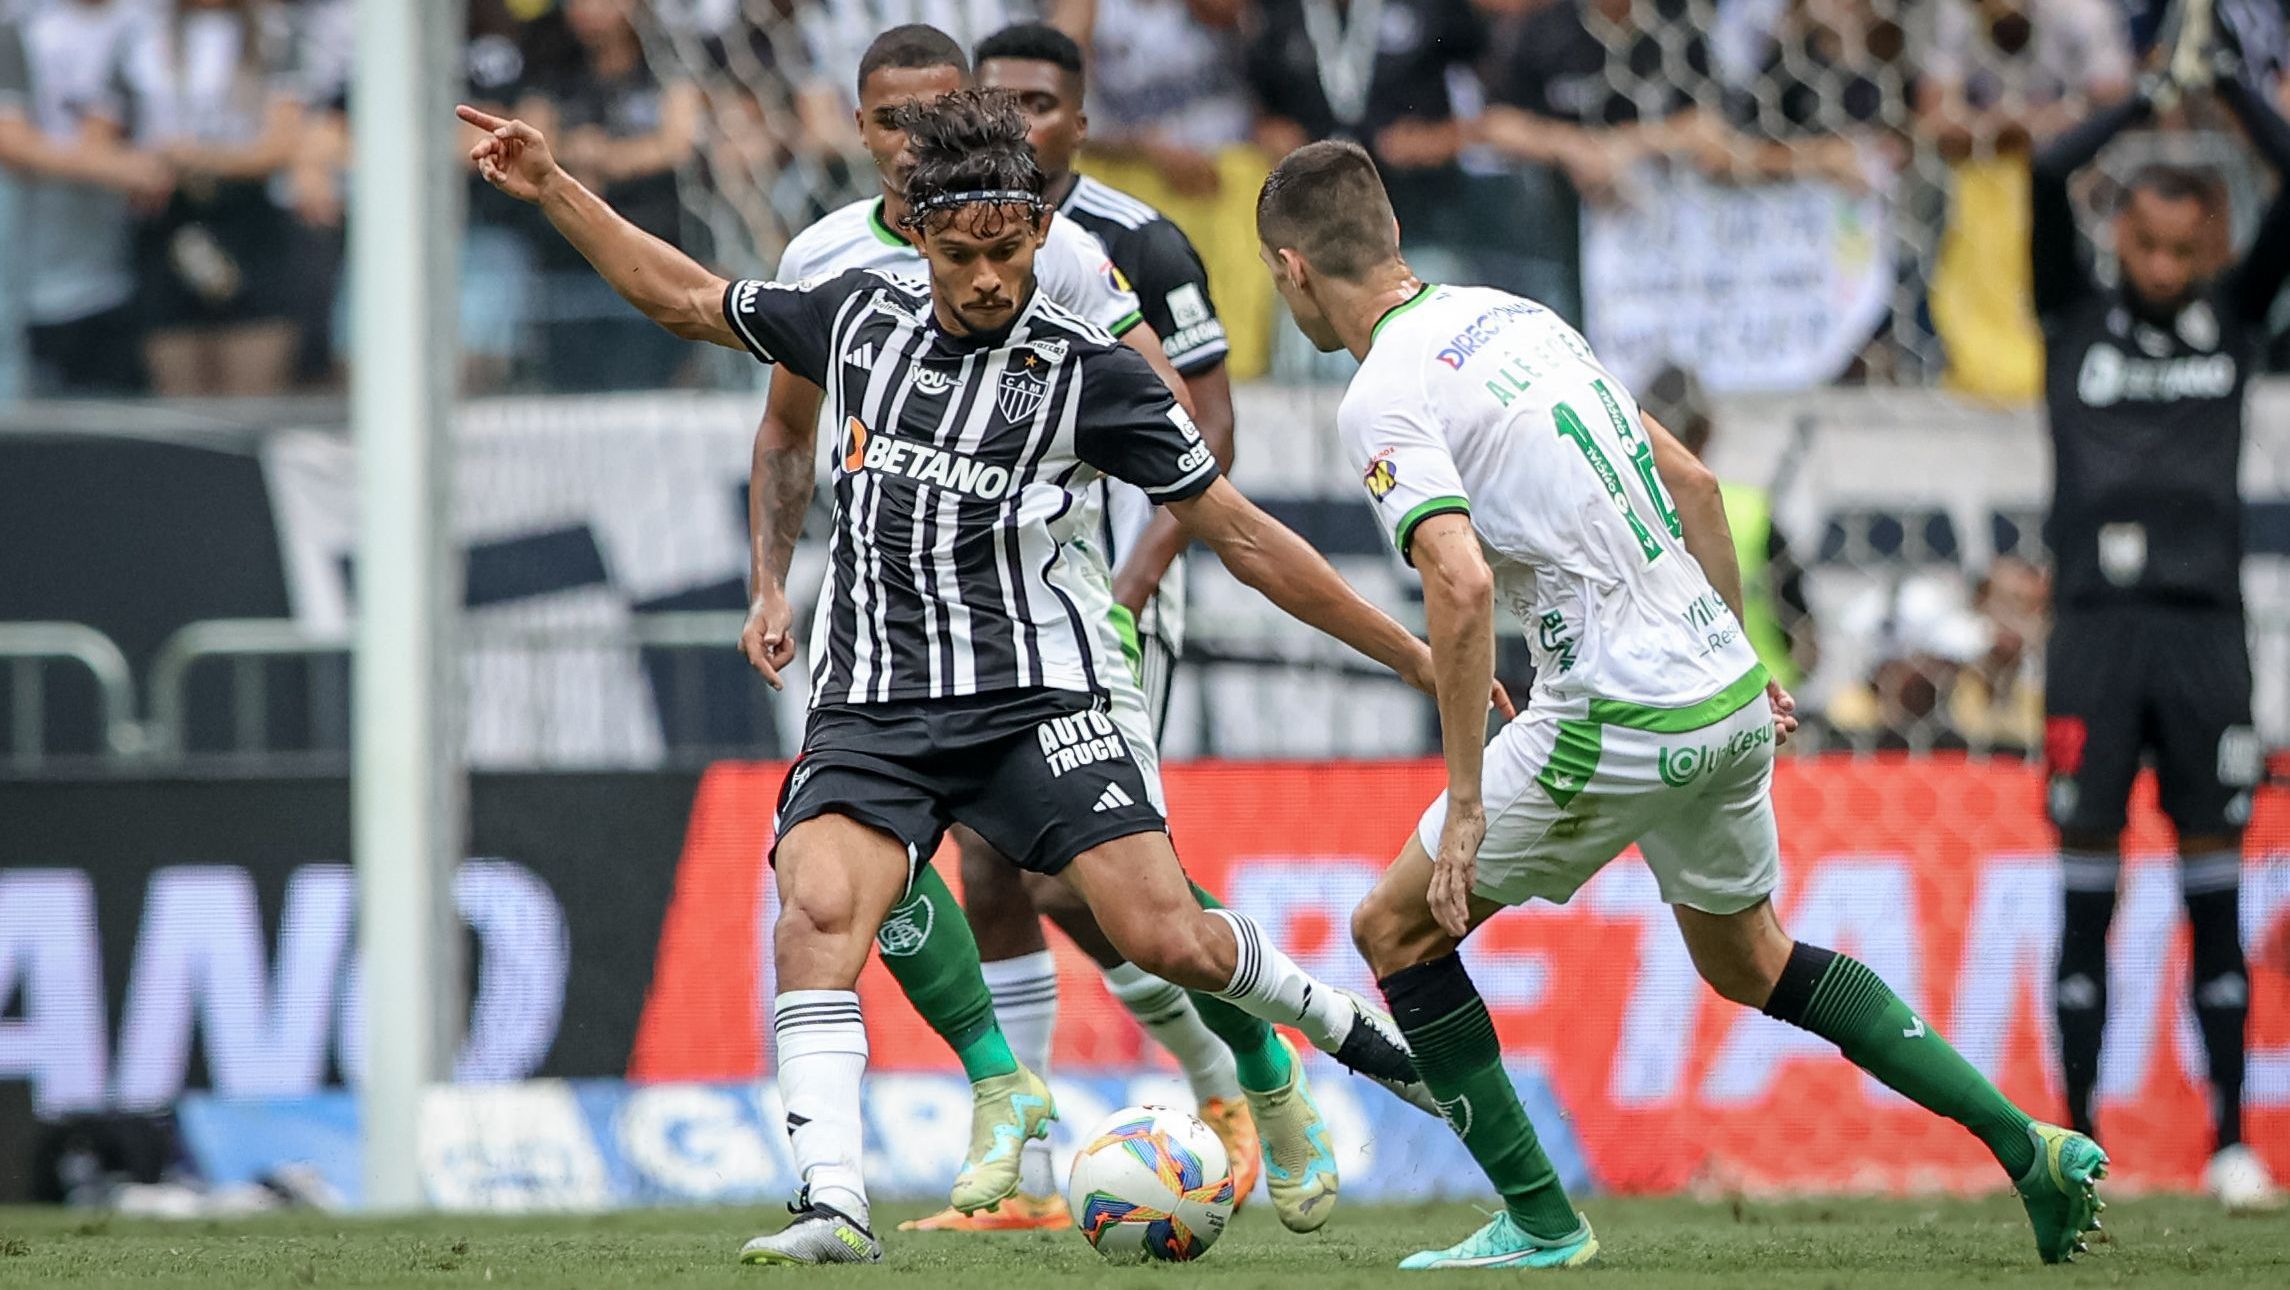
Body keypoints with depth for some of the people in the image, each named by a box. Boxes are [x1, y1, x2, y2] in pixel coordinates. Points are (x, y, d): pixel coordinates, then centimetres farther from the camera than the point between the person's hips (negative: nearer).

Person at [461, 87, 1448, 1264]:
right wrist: (551, 189, 20)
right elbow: (685, 299, 25)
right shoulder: (859, 317, 8)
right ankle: (834, 1206, -30)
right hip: (871, 710, 2)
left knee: (1166, 939, -12)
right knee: (817, 912, -25)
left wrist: (1414, 656, 1)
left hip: (1031, 699, -2)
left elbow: (1242, 537, 2)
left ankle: (1319, 1025, 21)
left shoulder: (1087, 370, -3)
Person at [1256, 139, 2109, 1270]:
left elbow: (1463, 586, -26)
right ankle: (2030, 1145, 18)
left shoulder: (1383, 400, -12)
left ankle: (1540, 1223, 9)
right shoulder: (1509, 316, 13)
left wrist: (1466, 801, -22)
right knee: (1750, 960, 26)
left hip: (1622, 726, -8)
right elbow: (1691, 482, 17)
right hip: (1728, 698, 8)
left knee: (1396, 928, 8)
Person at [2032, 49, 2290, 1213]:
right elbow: (2049, 178, -5)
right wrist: (2141, 106, -1)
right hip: (2096, 624, -1)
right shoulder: (2076, 319, 9)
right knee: (2086, 888, 0)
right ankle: (2076, 1138, 3)